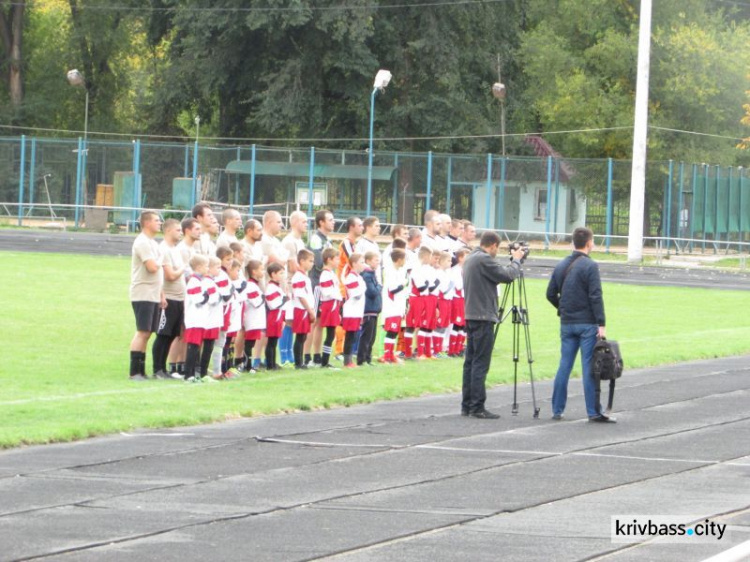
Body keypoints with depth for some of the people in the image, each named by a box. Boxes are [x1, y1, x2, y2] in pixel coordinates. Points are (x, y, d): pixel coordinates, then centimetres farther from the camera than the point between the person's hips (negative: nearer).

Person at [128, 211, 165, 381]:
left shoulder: (153, 243, 19)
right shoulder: (142, 242, -12)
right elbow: (152, 267, -22)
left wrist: (162, 295, 18)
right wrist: (159, 261, -1)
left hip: (153, 295, 9)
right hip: (143, 295, -9)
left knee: (146, 333, 8)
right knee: (142, 332, -10)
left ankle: (141, 370, 11)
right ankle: (135, 372, -9)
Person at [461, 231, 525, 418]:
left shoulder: (470, 259, 14)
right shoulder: (484, 260, -15)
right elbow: (508, 276, -15)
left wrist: (513, 260, 14)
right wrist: (516, 260, 1)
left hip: (471, 316, 10)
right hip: (483, 318, -10)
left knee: (471, 361, 11)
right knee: (480, 364, -8)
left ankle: (467, 405, 13)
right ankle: (477, 407, -8)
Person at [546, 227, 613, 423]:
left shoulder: (561, 266, 10)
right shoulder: (589, 266, -11)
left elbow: (550, 294, 12)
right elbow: (595, 296, -15)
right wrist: (601, 324, -15)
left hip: (566, 324, 6)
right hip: (587, 323, -6)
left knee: (564, 366, 10)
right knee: (589, 367, -4)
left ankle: (557, 409, 10)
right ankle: (594, 412, -3)